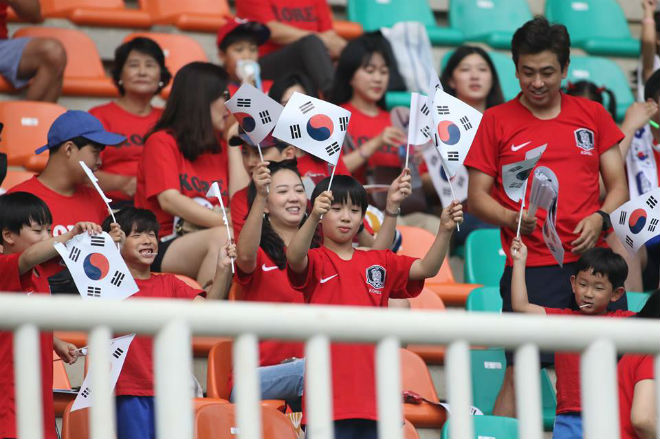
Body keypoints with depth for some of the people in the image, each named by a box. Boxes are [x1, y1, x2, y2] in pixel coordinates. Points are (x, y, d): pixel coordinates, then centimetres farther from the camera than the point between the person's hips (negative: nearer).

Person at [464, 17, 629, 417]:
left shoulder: (593, 114, 13)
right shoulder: (497, 121, 7)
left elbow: (618, 185, 14)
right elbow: (477, 196, 6)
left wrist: (599, 217, -6)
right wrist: (511, 218, -13)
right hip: (531, 263, -2)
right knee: (519, 372, -9)